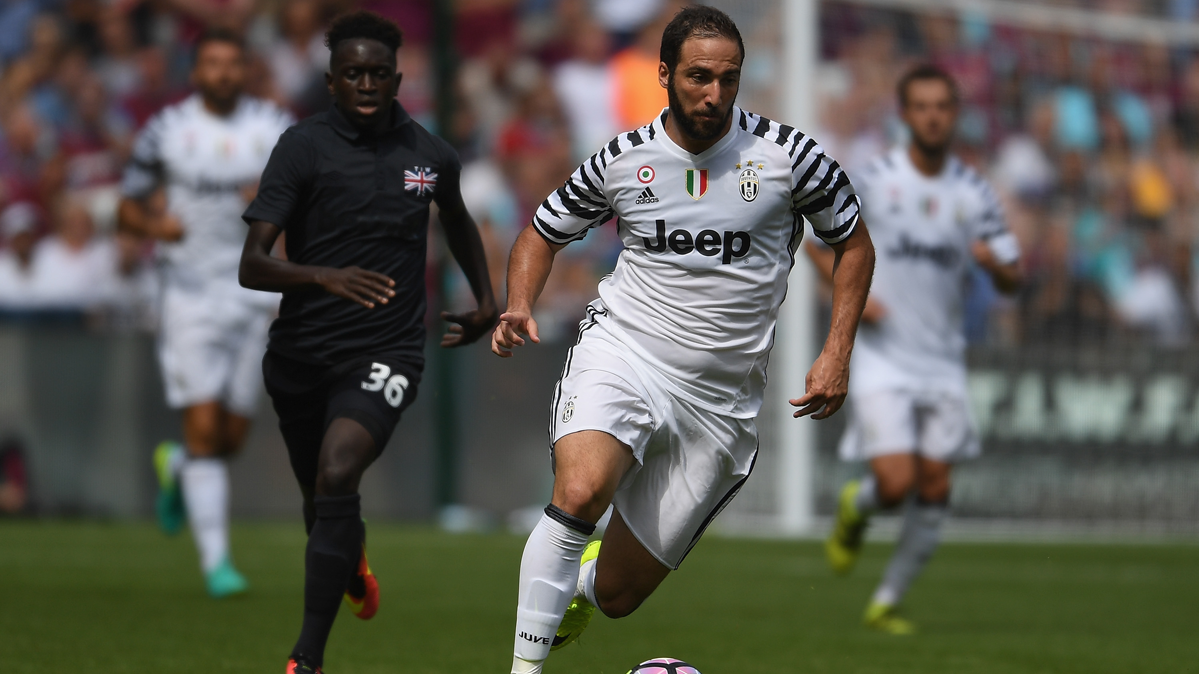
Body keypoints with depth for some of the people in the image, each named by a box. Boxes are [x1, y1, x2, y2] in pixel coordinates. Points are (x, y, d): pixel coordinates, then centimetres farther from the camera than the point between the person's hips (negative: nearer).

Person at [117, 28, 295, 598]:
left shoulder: (275, 128, 4)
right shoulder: (165, 131, 0)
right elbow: (127, 209, 6)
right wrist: (154, 225, -16)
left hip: (254, 290, 2)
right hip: (190, 290, -2)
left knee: (233, 435, 5)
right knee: (203, 426, -11)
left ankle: (178, 467, 40)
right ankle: (216, 561, -7)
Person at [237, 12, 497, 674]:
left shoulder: (431, 154, 2)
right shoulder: (304, 146, -8)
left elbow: (457, 219, 28)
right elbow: (252, 265, -15)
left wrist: (486, 299, 23)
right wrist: (326, 277, -31)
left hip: (385, 354, -1)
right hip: (301, 356, 1)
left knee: (335, 478, -25)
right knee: (320, 501, 17)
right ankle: (354, 566, 56)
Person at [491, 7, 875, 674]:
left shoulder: (787, 155, -5)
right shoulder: (621, 160, -1)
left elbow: (854, 244, 9)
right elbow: (543, 233, 14)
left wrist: (837, 354, -2)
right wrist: (520, 307, -6)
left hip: (719, 401, 1)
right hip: (623, 354, 0)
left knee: (617, 593, 3)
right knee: (580, 492, -34)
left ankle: (578, 584, 42)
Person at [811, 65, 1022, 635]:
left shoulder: (973, 192, 4)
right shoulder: (872, 180, -5)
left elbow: (1010, 282, 8)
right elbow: (818, 242, 6)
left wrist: (995, 262, -16)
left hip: (942, 360, 4)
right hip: (881, 356, -3)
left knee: (934, 487, 1)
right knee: (896, 482, -15)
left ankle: (888, 602, 17)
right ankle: (854, 510, 22)